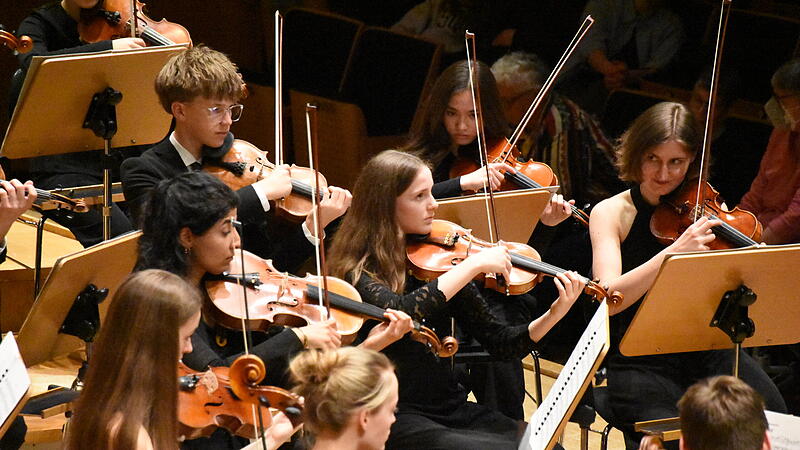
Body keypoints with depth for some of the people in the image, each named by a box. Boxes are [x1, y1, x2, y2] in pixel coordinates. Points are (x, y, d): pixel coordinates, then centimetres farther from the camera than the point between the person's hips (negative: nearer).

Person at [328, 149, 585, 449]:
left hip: (451, 410, 6)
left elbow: (499, 343, 6)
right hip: (398, 419, -6)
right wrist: (472, 265, -23)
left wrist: (555, 314, -10)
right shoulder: (358, 271, -7)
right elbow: (398, 315, -28)